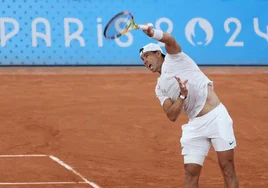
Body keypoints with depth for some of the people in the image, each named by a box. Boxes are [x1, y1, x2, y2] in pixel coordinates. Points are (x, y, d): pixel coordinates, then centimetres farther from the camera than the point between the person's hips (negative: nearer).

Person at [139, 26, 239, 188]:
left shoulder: (174, 57, 6)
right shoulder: (160, 88, 16)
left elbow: (170, 40, -17)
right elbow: (172, 116, 2)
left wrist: (153, 33, -38)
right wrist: (182, 96, -15)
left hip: (217, 116, -5)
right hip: (195, 126, 5)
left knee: (227, 168, -7)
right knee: (191, 173, -4)